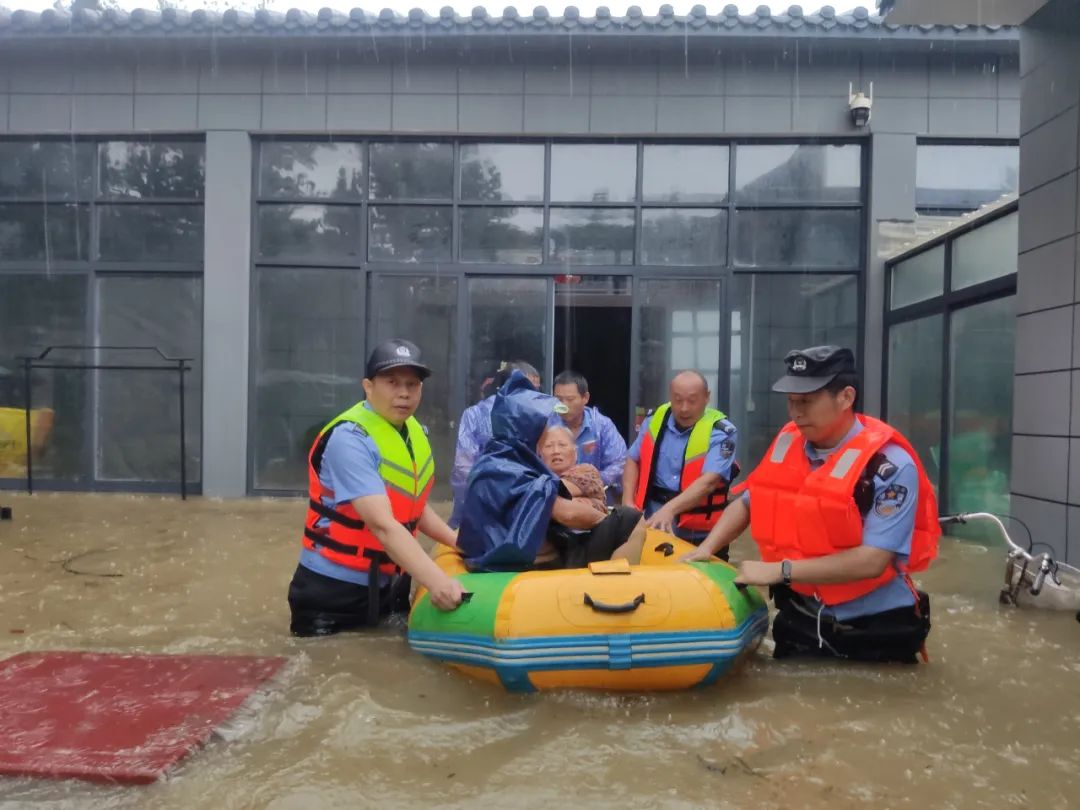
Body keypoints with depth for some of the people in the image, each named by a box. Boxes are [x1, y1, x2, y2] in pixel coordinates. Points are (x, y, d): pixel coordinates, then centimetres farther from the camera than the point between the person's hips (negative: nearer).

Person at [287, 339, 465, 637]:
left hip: (382, 587, 8)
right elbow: (382, 524, -34)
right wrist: (436, 581, -42)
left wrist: (459, 543, 1)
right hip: (330, 592, -7)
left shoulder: (414, 431, 3)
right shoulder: (349, 439, -23)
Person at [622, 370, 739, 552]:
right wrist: (628, 503, -2)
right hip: (653, 525, 4)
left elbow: (708, 482, -24)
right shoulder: (655, 419, 2)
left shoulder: (721, 432, -12)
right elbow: (633, 461, 11)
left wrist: (669, 509, -36)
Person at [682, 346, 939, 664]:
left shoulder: (890, 464, -22)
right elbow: (747, 503, 10)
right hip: (799, 618, 5)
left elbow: (872, 560, -29)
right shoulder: (786, 444, -4)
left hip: (875, 629, -4)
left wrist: (779, 571, -28)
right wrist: (706, 549, -6)